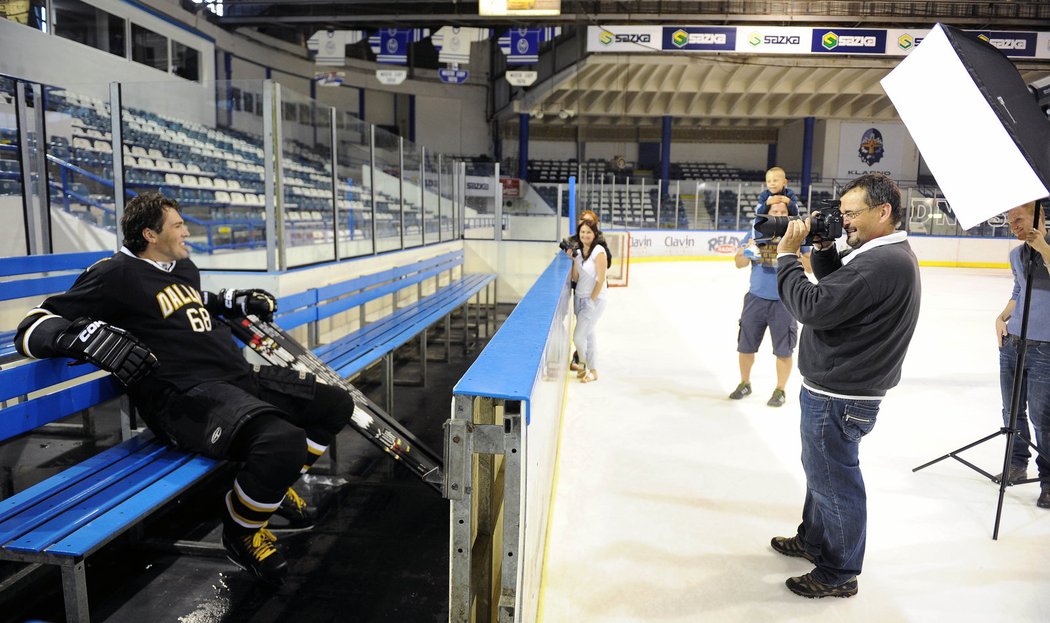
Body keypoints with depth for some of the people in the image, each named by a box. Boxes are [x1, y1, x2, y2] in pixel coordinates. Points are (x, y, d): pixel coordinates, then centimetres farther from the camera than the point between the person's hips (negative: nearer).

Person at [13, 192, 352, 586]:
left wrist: (239, 303, 28)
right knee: (283, 441, -35)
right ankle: (239, 532, -3)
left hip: (240, 376, 9)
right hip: (183, 398, -9)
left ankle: (275, 486, 22)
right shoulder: (117, 275, -5)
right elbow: (33, 328, -7)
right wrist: (96, 337, -25)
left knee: (336, 405, 5)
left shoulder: (185, 268, 19)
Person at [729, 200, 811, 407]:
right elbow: (739, 263, -1)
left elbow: (809, 267, -7)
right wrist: (747, 252, -22)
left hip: (784, 302, -2)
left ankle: (780, 390, 24)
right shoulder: (755, 233, 2)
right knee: (746, 345, 12)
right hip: (756, 298, 2)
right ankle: (745, 384, 33)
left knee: (783, 350, 5)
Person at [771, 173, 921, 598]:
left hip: (839, 396, -11)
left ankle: (839, 575, 24)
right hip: (840, 386, 11)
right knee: (821, 470, 25)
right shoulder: (889, 254, 9)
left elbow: (813, 307, -27)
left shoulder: (882, 263, -25)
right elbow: (836, 289, 16)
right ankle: (813, 540, 45)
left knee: (834, 482, 6)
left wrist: (787, 256, -16)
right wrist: (824, 249, 1)